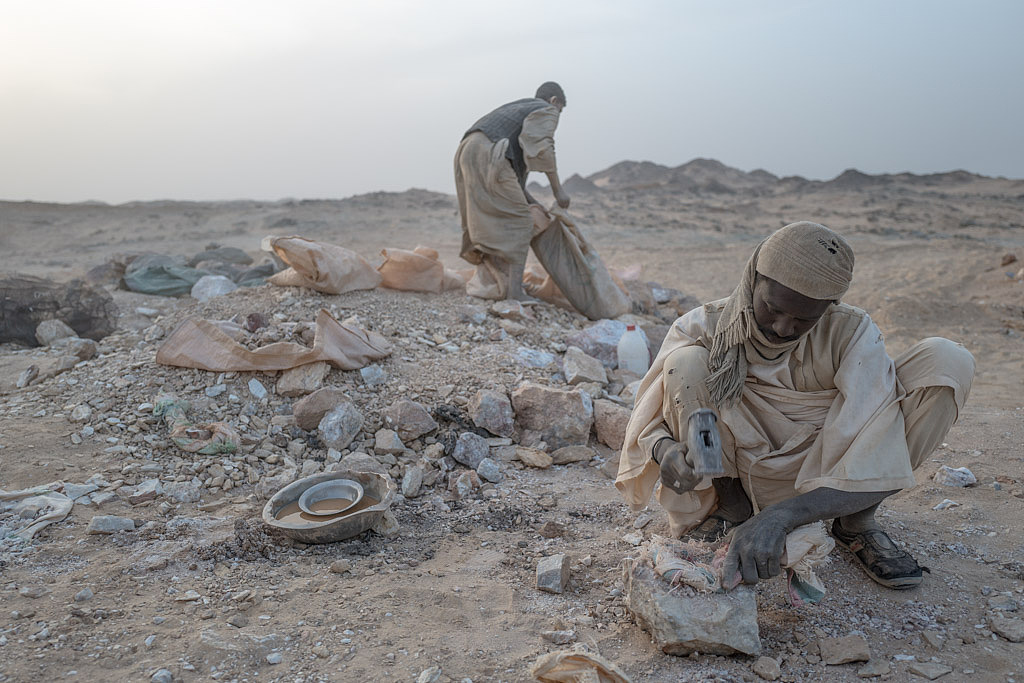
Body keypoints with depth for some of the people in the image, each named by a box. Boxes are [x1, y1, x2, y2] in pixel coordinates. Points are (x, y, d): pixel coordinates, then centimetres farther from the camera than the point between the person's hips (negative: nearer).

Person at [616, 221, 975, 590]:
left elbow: (873, 462, -29)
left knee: (947, 360, -18)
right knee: (686, 363, -27)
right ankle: (731, 509, -4)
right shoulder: (702, 329, -17)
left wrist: (781, 516, -44)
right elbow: (649, 421, -12)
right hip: (745, 474, 0)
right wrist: (664, 448, -39)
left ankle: (856, 523, -2)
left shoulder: (851, 332, -19)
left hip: (825, 486, 1)